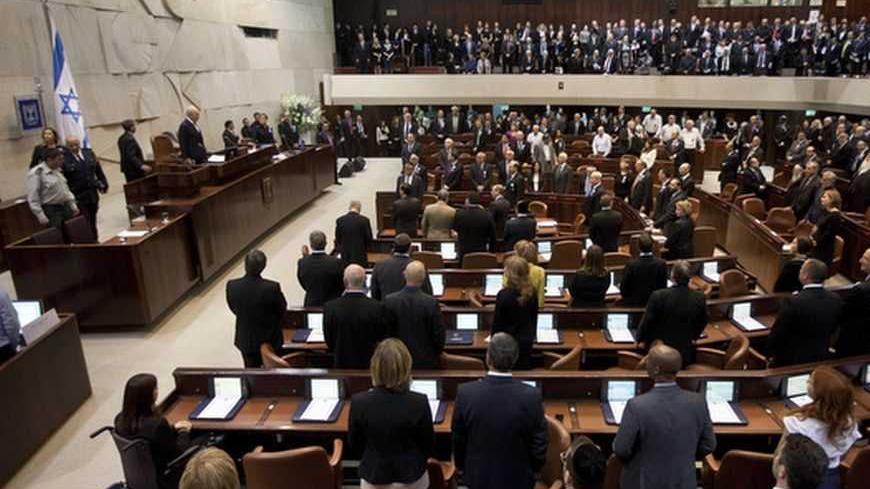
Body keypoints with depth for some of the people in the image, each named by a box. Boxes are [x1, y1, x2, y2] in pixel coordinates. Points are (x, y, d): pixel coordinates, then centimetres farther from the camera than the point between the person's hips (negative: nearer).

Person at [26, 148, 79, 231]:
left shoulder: (57, 170, 12)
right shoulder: (36, 173, -13)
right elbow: (33, 199, -14)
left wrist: (73, 205, 16)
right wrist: (41, 217, -17)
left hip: (65, 207, 8)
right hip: (50, 210, -8)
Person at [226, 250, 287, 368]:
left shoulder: (232, 286, -20)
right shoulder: (272, 287, -29)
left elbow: (234, 309, -1)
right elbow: (282, 309, -11)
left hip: (245, 340, 2)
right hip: (269, 340, -2)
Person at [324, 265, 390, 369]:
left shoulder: (330, 307, -13)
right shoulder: (378, 307, -17)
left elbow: (329, 344, -2)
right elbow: (384, 339, -4)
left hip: (342, 365, 1)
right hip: (371, 364, -1)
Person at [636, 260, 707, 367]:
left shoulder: (658, 296, -20)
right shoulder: (700, 298, -10)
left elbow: (647, 321, -9)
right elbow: (702, 323, 7)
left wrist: (640, 339, 8)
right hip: (685, 354, 3)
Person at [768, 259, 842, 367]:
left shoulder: (793, 302, -27)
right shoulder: (836, 300, -9)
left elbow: (777, 334, -17)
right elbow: (832, 330, 7)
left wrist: (771, 353, 0)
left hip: (791, 361, -6)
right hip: (820, 360, 6)